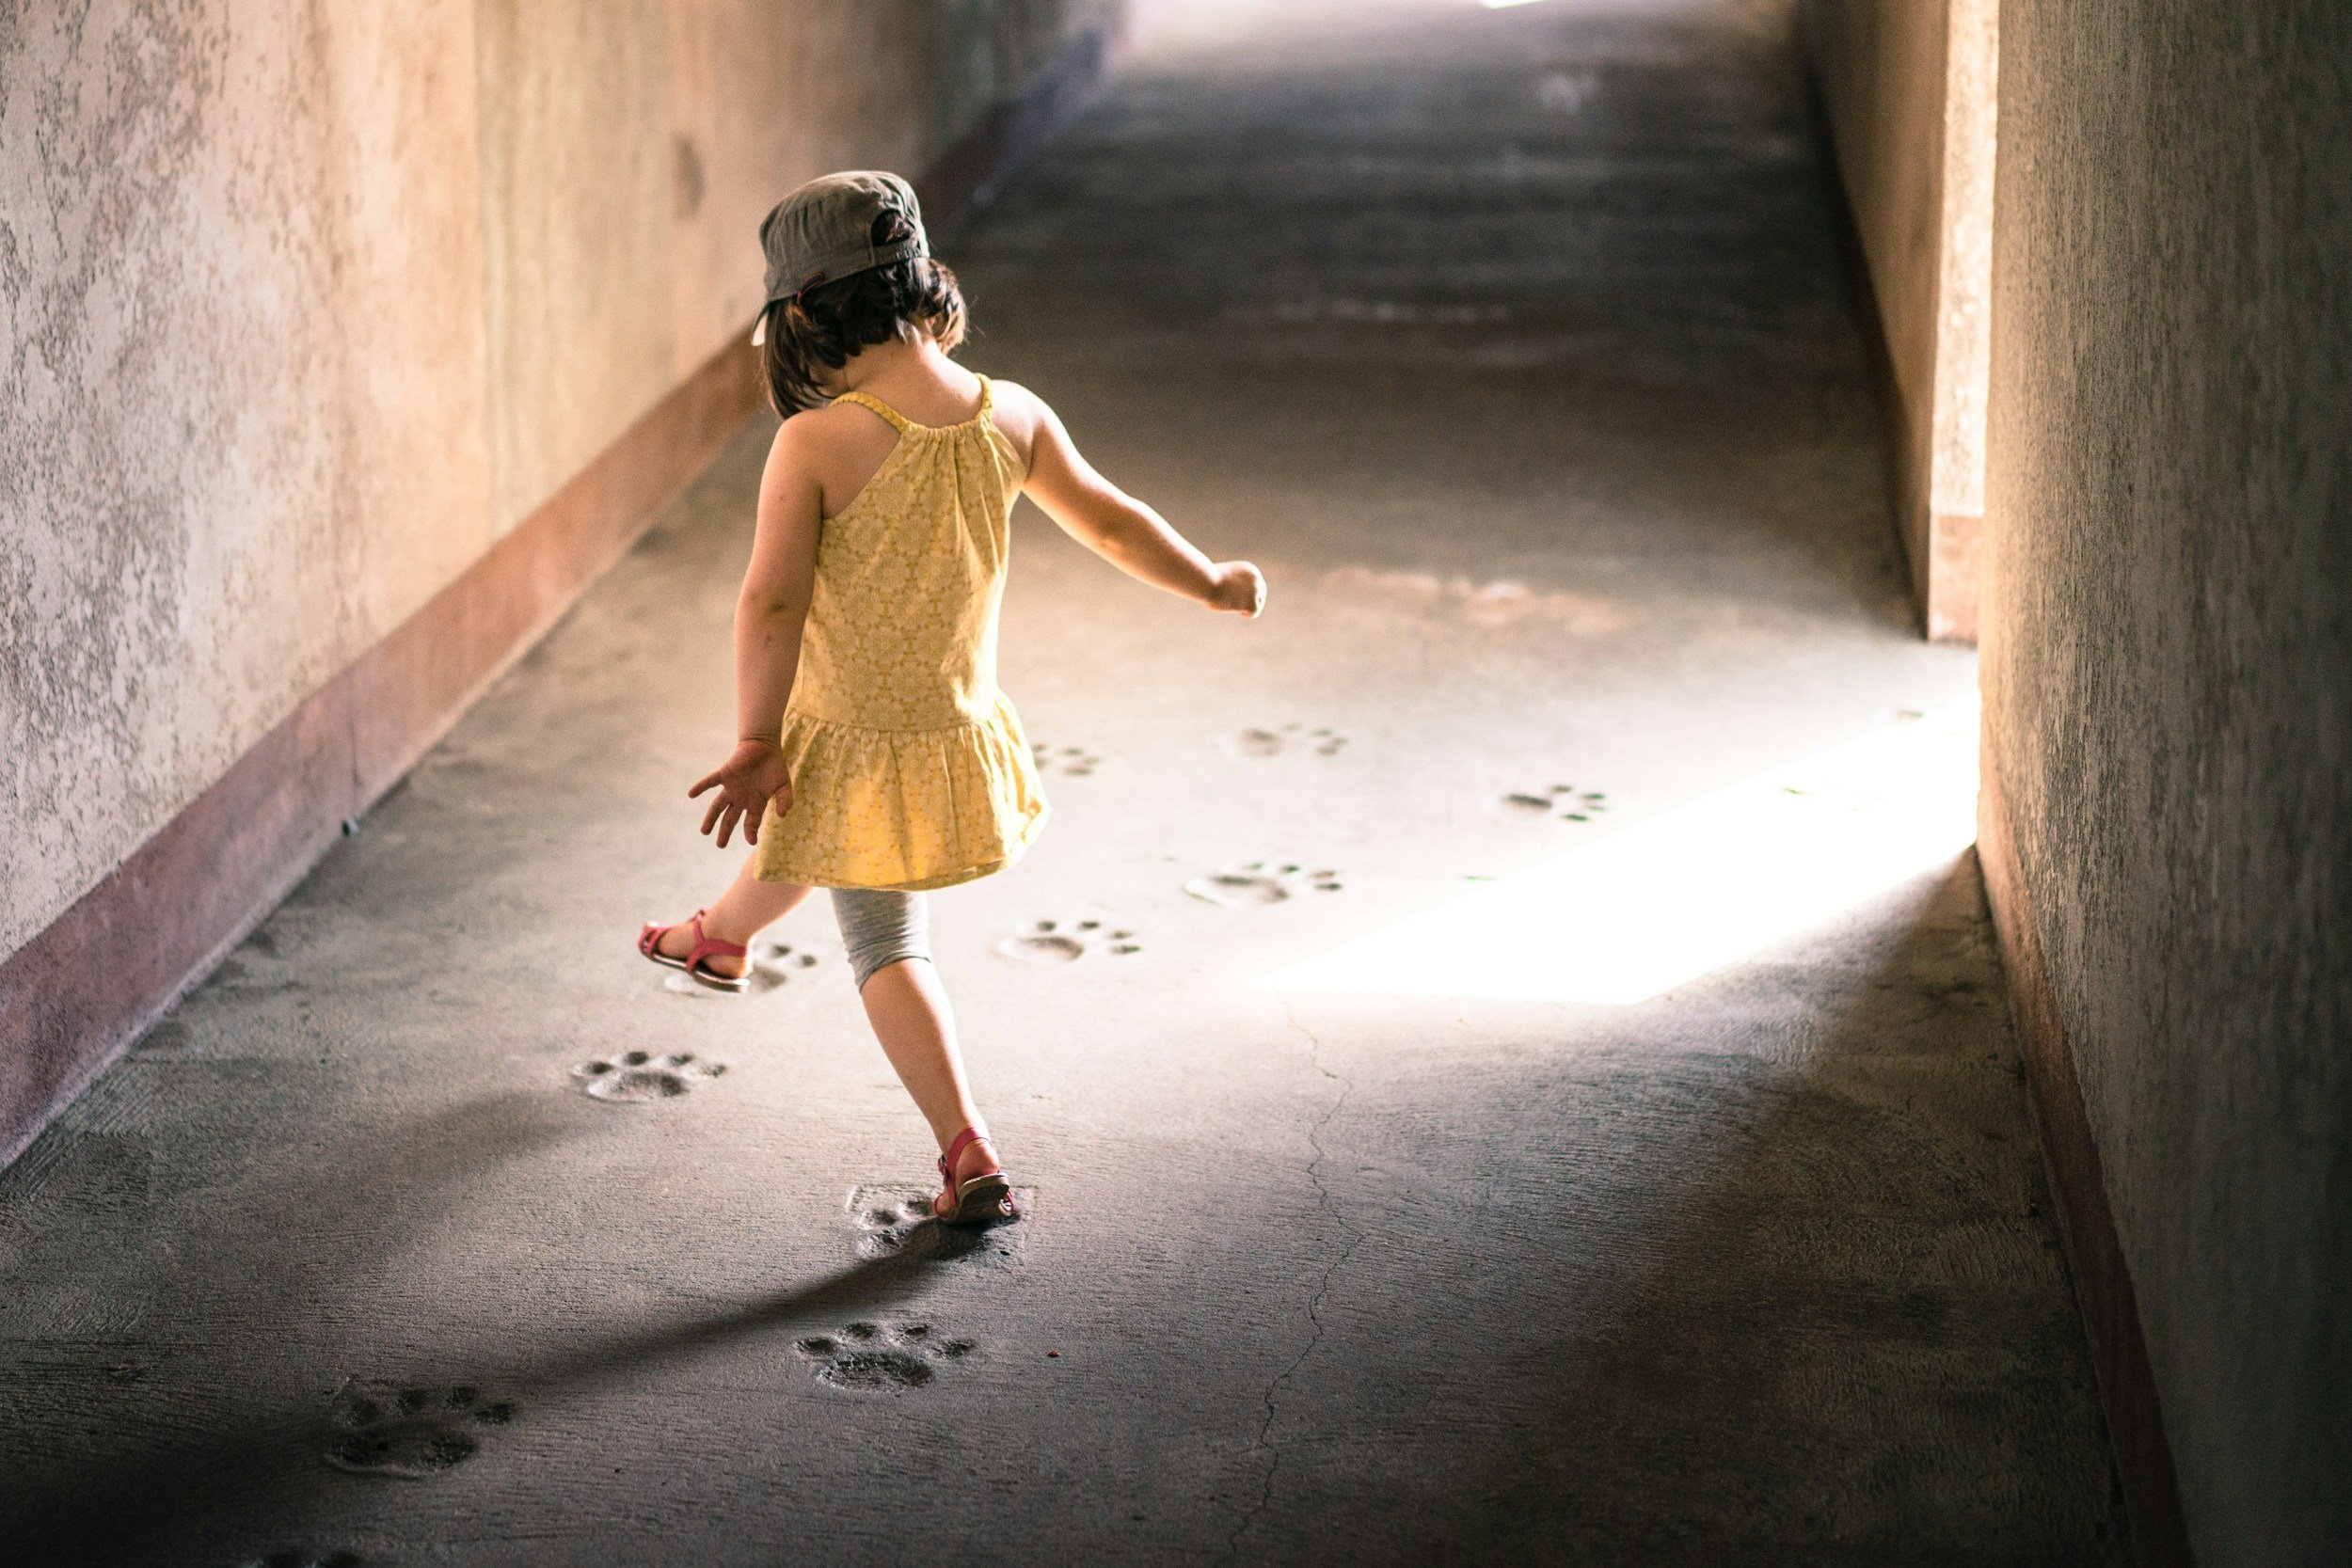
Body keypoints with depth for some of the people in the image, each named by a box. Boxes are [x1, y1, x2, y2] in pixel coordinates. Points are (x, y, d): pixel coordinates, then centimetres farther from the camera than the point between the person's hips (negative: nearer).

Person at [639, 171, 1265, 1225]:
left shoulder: (816, 443, -23)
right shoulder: (1010, 418, -9)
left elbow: (772, 604, -25)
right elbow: (1111, 520, 3)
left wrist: (755, 741, -18)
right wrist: (1211, 584, 20)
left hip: (848, 743, -5)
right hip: (959, 732, 5)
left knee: (886, 945, 13)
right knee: (796, 838, 34)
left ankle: (969, 1153, 4)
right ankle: (721, 937, 62)